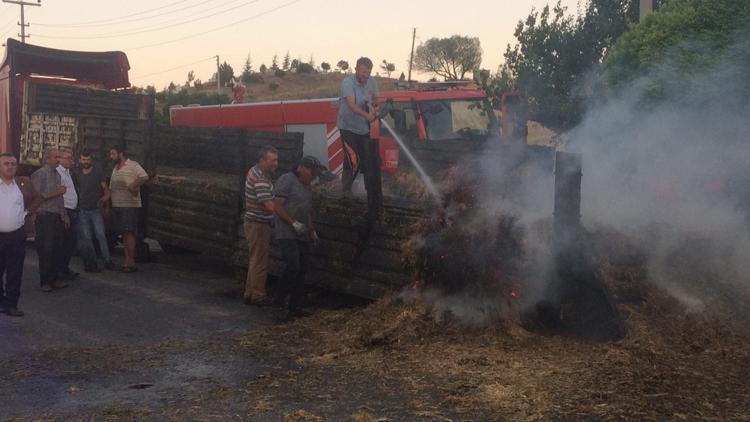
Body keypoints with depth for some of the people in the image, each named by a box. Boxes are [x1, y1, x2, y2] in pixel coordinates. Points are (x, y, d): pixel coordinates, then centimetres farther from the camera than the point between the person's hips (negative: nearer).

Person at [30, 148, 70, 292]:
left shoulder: (57, 174, 15)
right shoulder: (39, 174, -9)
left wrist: (64, 215, 18)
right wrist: (56, 192, -16)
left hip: (57, 217, 7)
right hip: (44, 217, -7)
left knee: (57, 249, 9)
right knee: (45, 250, -3)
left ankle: (53, 279, 17)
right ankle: (45, 282, 5)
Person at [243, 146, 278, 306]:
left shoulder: (255, 171, 10)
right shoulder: (260, 179, -22)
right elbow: (270, 205, -27)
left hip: (256, 223, 10)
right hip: (258, 225, -10)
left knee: (255, 261, 16)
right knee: (259, 261, -2)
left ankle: (249, 293, 24)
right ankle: (258, 295, 6)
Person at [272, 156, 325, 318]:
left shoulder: (306, 186, 18)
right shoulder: (286, 180, -8)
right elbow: (277, 206, -14)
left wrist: (312, 230, 19)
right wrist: (293, 223, -19)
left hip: (302, 236, 8)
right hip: (287, 235, -8)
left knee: (301, 270, 6)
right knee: (293, 266, -19)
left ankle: (295, 307, 12)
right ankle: (279, 299, -2)